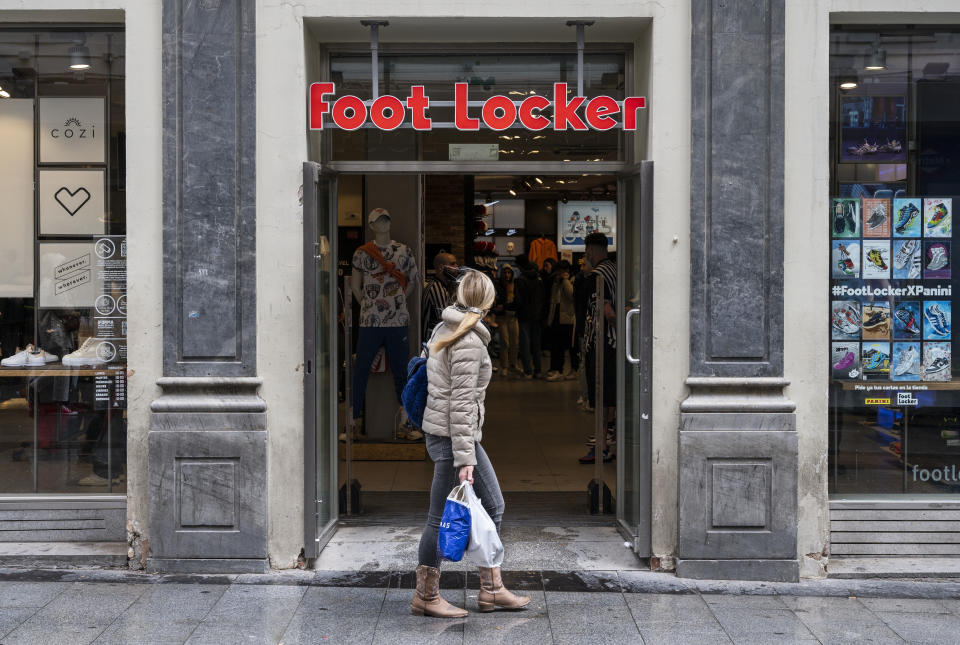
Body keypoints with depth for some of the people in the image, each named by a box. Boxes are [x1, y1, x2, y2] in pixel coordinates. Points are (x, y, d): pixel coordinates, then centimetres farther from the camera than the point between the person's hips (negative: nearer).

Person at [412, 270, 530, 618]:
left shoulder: (444, 329, 11)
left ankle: (492, 589, 20)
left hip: (440, 430, 10)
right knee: (443, 519, 1)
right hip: (452, 435, -10)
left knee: (492, 506, 14)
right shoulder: (469, 341, -18)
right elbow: (461, 403, -21)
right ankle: (425, 596, 13)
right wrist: (464, 459, -21)